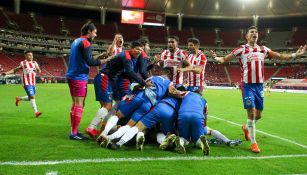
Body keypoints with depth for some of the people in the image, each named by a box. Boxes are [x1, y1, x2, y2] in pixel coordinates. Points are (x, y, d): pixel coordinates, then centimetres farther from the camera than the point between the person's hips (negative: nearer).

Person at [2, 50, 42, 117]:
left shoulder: (34, 63, 10)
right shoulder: (23, 63, 1)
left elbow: (39, 71, 6)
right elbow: (15, 70, 8)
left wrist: (37, 70, -16)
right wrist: (6, 73, -1)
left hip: (33, 83, 5)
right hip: (27, 83, -5)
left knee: (30, 97, 13)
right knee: (32, 96, -14)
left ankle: (18, 98, 38)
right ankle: (36, 112, -11)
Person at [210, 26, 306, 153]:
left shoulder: (263, 49, 9)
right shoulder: (241, 49, -2)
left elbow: (280, 56, 15)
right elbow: (224, 59, -4)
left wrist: (296, 55, 7)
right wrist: (216, 58, -23)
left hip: (260, 85, 5)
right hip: (248, 85, -4)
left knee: (258, 115, 11)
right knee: (251, 113, -8)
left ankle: (246, 128, 41)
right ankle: (253, 142, 4)